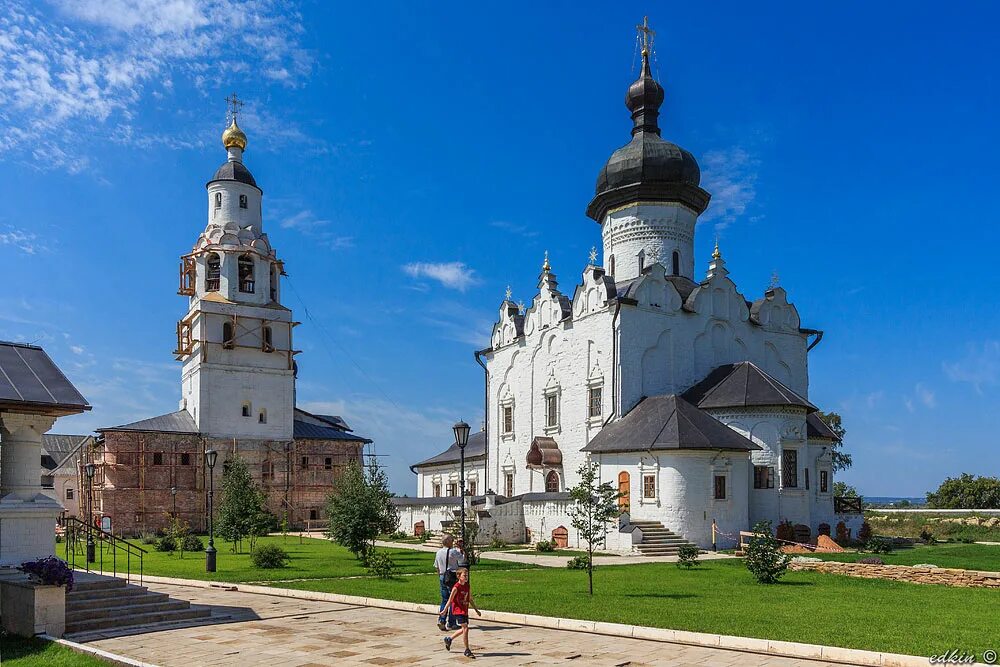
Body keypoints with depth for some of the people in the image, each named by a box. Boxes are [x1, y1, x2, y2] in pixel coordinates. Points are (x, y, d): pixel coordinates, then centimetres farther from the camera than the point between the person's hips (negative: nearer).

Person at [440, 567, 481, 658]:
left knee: (464, 629, 16)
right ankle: (467, 650, -5)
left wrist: (476, 610, 16)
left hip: (465, 611, 8)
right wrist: (444, 611, -4)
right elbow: (450, 600, -9)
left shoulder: (467, 587, 6)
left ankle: (449, 639, 37)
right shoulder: (456, 587, -14)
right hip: (458, 611, -8)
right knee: (465, 628, -14)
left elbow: (470, 600, 15)